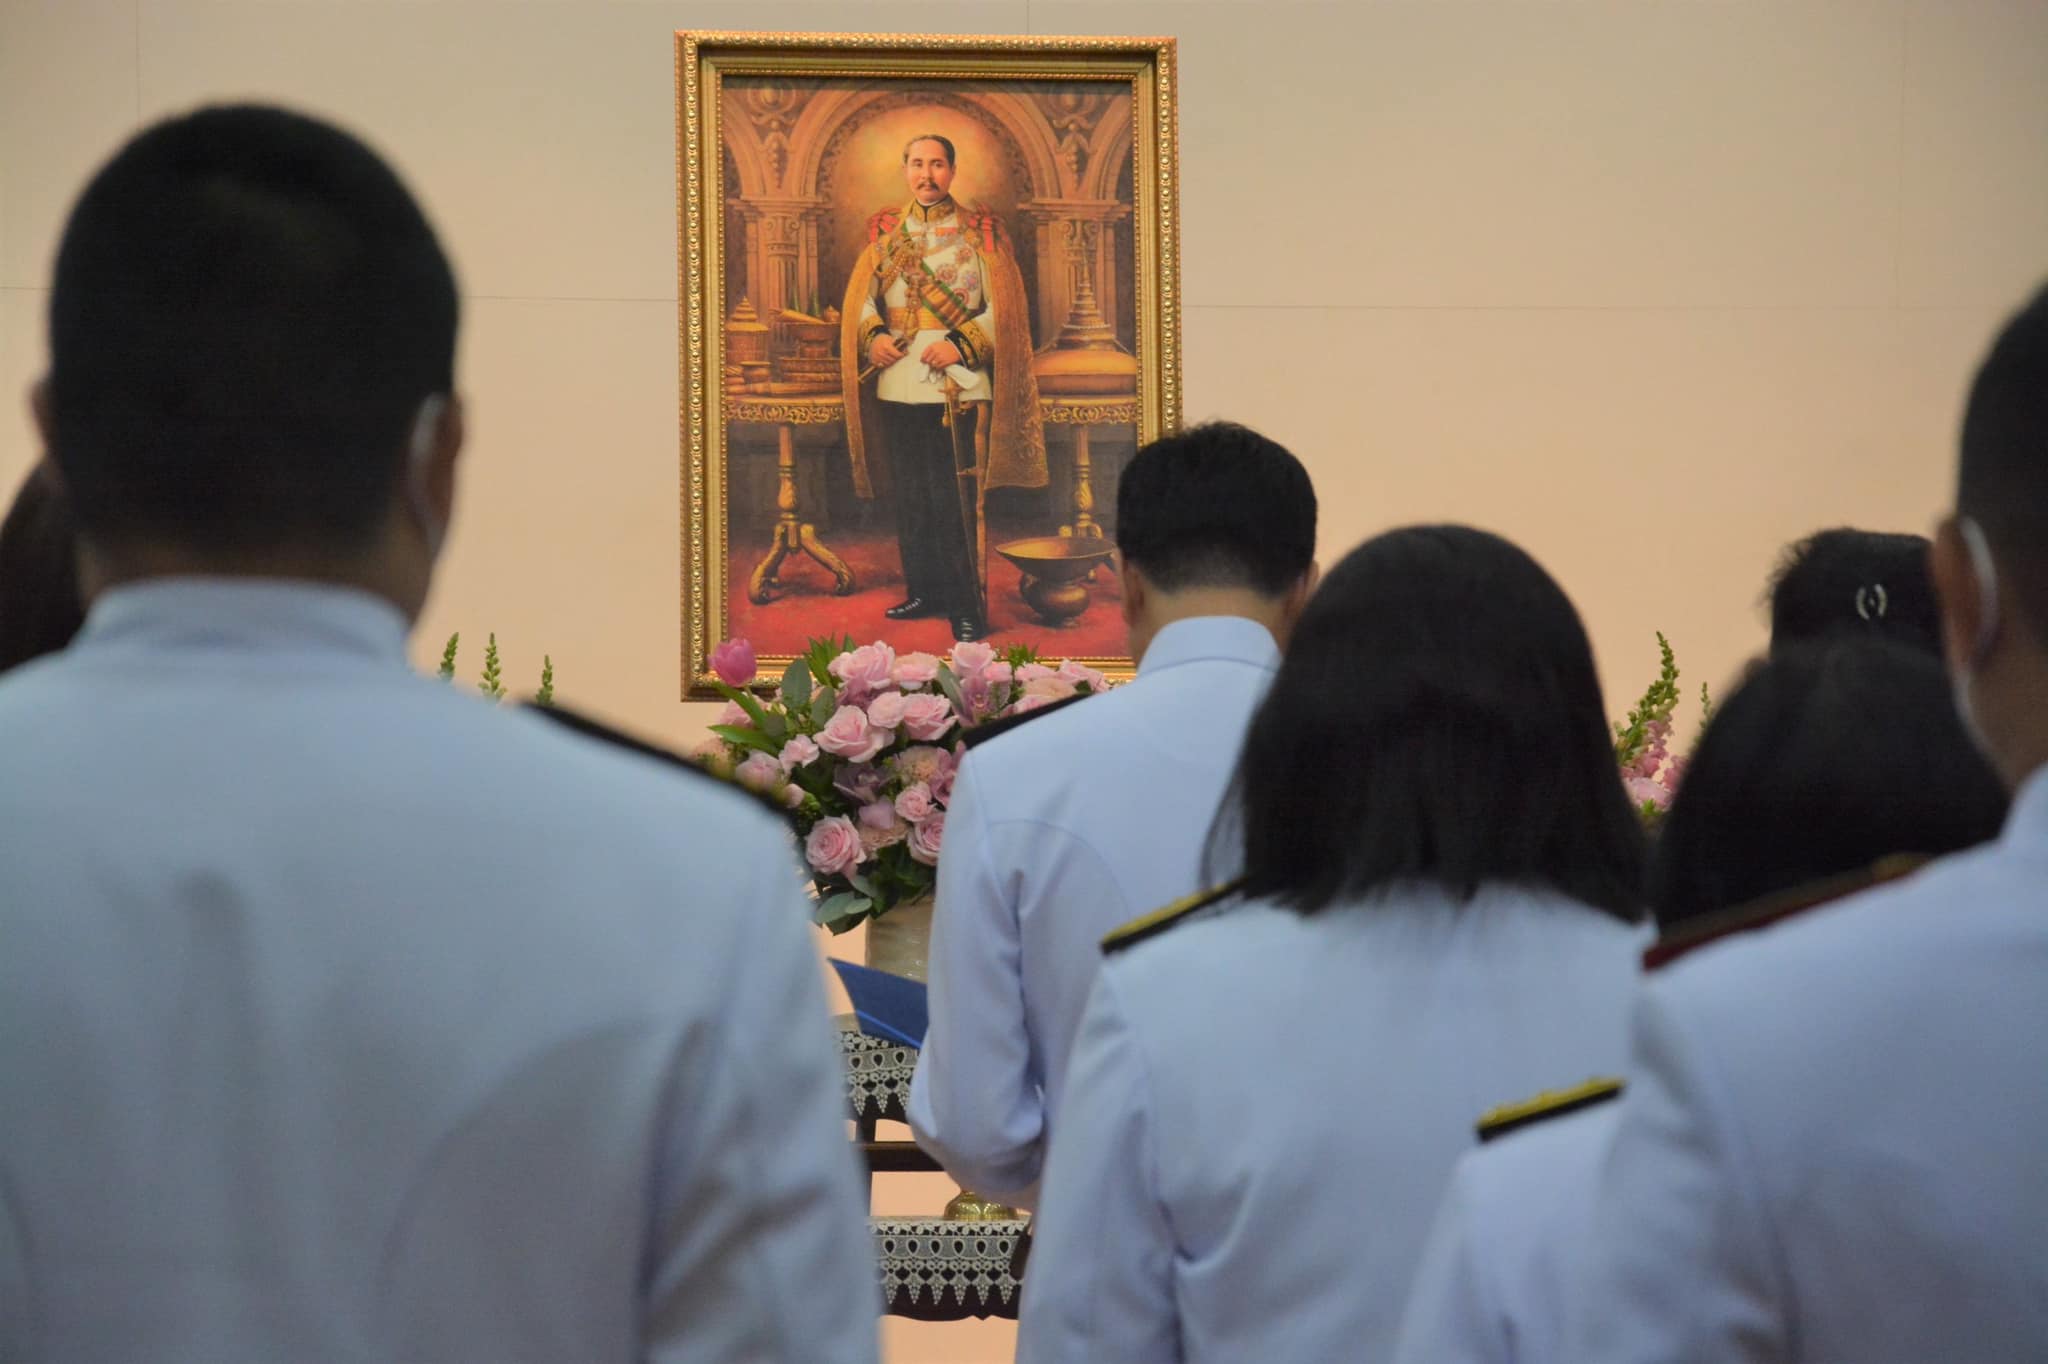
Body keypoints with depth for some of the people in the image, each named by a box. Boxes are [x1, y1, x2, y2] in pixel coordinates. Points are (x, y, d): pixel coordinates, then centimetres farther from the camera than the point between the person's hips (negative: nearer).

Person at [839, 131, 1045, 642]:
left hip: (958, 385, -4)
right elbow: (863, 298, 11)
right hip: (897, 384, 4)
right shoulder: (885, 230, 12)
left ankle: (965, 608, -2)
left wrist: (960, 344, -15)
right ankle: (923, 590, 21)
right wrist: (873, 336, -9)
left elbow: (1003, 306, -3)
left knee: (953, 501, -7)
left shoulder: (980, 230, 2)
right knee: (909, 498, 10)